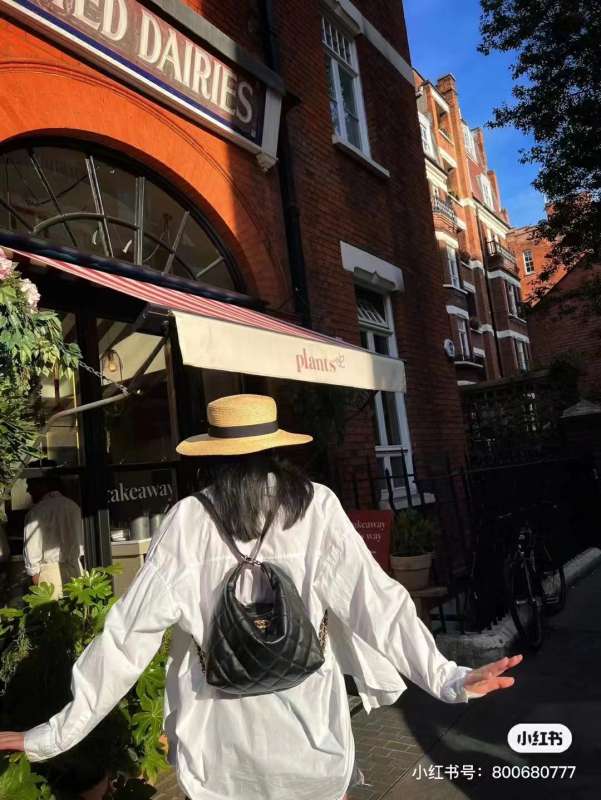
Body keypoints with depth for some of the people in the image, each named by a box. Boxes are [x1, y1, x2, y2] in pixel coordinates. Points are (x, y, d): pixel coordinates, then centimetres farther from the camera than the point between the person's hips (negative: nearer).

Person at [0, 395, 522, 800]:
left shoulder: (190, 519, -12)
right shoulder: (315, 506, -13)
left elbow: (131, 632, -11)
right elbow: (372, 599, -16)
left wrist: (60, 732, -3)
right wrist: (446, 678, -9)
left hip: (220, 736, 1)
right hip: (306, 722, 0)